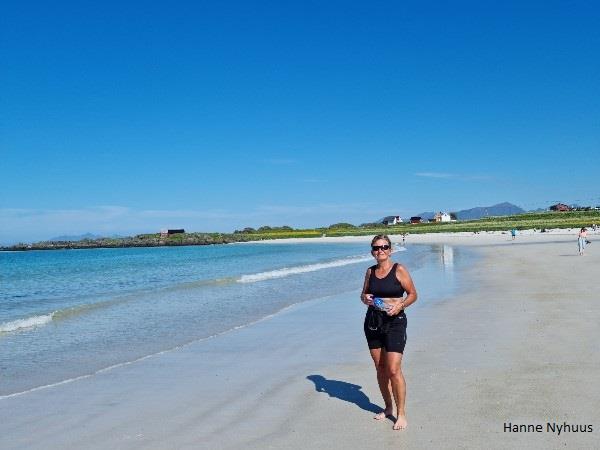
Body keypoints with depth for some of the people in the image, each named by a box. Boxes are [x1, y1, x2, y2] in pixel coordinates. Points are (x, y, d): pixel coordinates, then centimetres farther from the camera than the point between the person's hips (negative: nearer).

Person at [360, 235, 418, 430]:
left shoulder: (399, 270, -6)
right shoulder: (370, 271, 8)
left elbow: (413, 294, -2)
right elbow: (364, 294, 18)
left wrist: (400, 305, -18)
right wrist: (365, 298, -5)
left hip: (394, 321, -5)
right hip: (372, 321, 5)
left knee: (393, 370, -10)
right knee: (380, 368, 12)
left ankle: (401, 413, 5)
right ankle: (388, 407, 28)